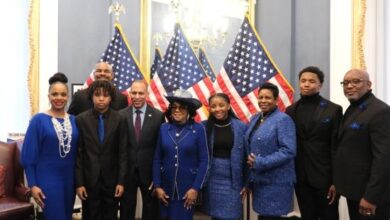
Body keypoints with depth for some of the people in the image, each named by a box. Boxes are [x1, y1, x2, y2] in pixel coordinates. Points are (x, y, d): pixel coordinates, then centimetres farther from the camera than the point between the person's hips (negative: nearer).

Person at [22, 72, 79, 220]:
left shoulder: (74, 120, 5)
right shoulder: (39, 120, -6)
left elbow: (78, 152, 9)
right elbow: (29, 155, -6)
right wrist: (33, 185, -10)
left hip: (70, 179, 4)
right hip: (48, 179, -4)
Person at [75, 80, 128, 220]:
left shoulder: (120, 120, -2)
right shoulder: (81, 120, -2)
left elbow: (123, 153, -2)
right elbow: (78, 154, -2)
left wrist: (121, 181, -5)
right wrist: (79, 183, -5)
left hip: (112, 180, 0)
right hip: (89, 180, 0)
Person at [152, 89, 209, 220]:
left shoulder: (198, 129, -8)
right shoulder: (164, 128, 0)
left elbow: (204, 161, -6)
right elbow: (157, 159, 3)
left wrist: (195, 188, -10)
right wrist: (157, 186, -1)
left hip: (188, 188, -2)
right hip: (166, 187, 3)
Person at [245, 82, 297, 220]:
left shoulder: (283, 120, -12)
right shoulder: (255, 118, 12)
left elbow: (288, 151, -20)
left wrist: (260, 163, -20)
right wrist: (250, 159, 0)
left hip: (275, 181, -7)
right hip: (258, 178, 7)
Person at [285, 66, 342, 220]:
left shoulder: (333, 110, -4)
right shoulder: (291, 111, 6)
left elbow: (337, 148, -7)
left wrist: (336, 180, -10)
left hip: (324, 177, -3)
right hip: (300, 178, 3)